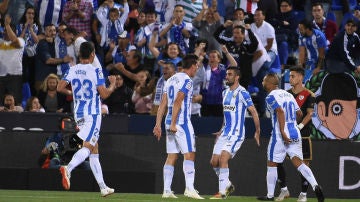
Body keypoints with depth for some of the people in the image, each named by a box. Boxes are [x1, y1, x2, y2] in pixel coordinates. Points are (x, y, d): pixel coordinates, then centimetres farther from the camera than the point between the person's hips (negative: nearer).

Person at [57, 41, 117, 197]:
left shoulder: (72, 70, 4)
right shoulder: (96, 71, -10)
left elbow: (60, 88, -1)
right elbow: (104, 94, -13)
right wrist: (113, 85, 7)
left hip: (78, 114, 6)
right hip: (92, 114, -6)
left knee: (94, 150, 12)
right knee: (87, 147, -14)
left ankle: (103, 187, 14)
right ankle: (68, 168, -41)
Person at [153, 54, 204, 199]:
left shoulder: (171, 80, 17)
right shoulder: (187, 81, -8)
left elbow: (163, 104, 14)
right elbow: (177, 102, -18)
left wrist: (158, 124, 13)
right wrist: (173, 123, -21)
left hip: (170, 122, 8)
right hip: (182, 122, -8)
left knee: (171, 157, 8)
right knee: (189, 155, -8)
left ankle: (167, 190, 4)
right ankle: (189, 188, -18)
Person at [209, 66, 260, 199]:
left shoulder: (242, 93, -12)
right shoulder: (225, 93, 14)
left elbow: (253, 112, -12)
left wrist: (257, 132, -13)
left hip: (236, 133, -9)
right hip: (225, 133, 9)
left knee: (223, 158, -21)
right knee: (214, 162, 5)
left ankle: (222, 192, -18)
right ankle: (228, 185, 24)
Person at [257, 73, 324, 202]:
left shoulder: (271, 97, -5)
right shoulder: (288, 94, 16)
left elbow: (280, 111, -21)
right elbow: (299, 113, 18)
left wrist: (282, 132, -25)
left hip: (280, 136, -6)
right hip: (295, 134, 6)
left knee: (272, 164, 7)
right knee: (298, 163, -2)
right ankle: (315, 185, -23)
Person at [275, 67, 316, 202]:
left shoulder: (308, 95, -2)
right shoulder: (286, 93, 13)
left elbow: (309, 114, -9)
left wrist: (299, 126, -20)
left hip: (303, 134, -5)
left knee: (304, 163, -4)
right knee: (277, 160, -2)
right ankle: (284, 190, 10)